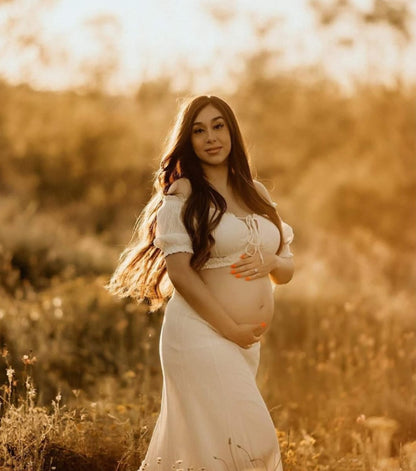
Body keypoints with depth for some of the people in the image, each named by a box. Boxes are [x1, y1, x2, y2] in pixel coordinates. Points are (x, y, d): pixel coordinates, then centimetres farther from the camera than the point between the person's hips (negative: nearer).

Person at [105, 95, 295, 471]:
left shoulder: (257, 194, 15)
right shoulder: (182, 194, -3)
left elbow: (287, 267, 17)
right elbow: (179, 272, -12)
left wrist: (271, 262, -7)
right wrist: (230, 328, -15)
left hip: (248, 342, 6)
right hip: (202, 334, -6)